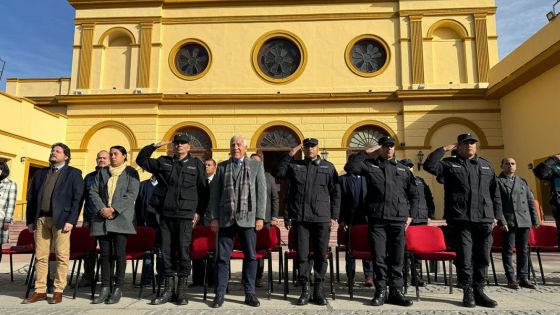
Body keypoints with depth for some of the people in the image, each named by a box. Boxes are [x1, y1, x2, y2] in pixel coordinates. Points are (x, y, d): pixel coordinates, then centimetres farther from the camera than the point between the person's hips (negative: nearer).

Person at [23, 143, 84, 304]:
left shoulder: (74, 173, 4)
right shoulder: (40, 173, 18)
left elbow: (78, 198, -4)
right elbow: (31, 197, 16)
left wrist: (71, 220, -12)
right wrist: (30, 220, 8)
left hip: (61, 219, -4)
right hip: (41, 219, 4)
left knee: (62, 256, -2)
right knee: (40, 256, 7)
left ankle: (58, 291, 8)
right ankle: (40, 291, 16)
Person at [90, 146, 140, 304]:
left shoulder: (131, 172, 5)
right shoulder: (102, 172, 18)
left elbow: (131, 194, -6)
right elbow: (93, 192, 10)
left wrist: (113, 209, -14)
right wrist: (102, 208, -6)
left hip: (121, 218, -4)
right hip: (102, 218, 4)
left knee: (119, 253, -5)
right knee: (105, 254, 4)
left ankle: (118, 289, 3)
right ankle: (105, 289, 10)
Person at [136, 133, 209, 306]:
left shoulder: (196, 164, 6)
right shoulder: (163, 162, 12)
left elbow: (204, 190, 5)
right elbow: (141, 160, 19)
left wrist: (199, 211, -1)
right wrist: (154, 146, 8)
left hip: (186, 215, -3)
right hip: (165, 214, 3)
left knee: (183, 252, -1)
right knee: (166, 252, 7)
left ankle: (182, 291, 10)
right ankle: (168, 289, 19)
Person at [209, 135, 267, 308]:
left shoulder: (256, 165, 6)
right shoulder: (222, 167, 9)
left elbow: (261, 192, 2)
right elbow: (215, 193, 8)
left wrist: (260, 217, -4)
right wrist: (214, 217, 1)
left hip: (248, 218, -1)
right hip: (226, 218, 1)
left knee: (250, 256, 5)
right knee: (222, 257, 4)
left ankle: (250, 293, 18)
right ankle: (220, 293, 16)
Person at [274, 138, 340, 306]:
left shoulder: (328, 167, 8)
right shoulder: (294, 165, 11)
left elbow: (335, 193, 7)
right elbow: (278, 172, -2)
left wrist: (334, 216, 2)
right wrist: (289, 155, -4)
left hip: (322, 218, 0)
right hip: (300, 217, 1)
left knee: (321, 255, 5)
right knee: (302, 255, 3)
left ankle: (319, 290, 18)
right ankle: (305, 290, 14)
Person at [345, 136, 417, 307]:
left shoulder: (404, 169, 15)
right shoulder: (370, 165, 9)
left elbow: (413, 194, 18)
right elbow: (350, 166, -7)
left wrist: (411, 215, 10)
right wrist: (366, 152, -2)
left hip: (398, 220, 2)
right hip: (377, 219, -1)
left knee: (397, 258, 5)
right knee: (379, 258, 2)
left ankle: (396, 291, 16)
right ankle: (380, 291, 13)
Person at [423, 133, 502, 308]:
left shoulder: (486, 165, 17)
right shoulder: (449, 164, 5)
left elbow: (495, 192, 17)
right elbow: (429, 165, -11)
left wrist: (496, 215, 11)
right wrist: (443, 149, -5)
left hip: (484, 219, 4)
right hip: (460, 219, -4)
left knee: (483, 258, 7)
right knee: (464, 258, 0)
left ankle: (479, 291, 18)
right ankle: (468, 292, 11)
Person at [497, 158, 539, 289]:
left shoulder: (522, 182, 18)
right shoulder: (498, 181, 2)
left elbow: (531, 201, 17)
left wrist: (535, 219, 9)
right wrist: (502, 221, -13)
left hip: (524, 221, 5)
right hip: (509, 221, -5)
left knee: (523, 251, 9)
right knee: (508, 251, 0)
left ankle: (523, 278, 16)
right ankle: (511, 279, 7)